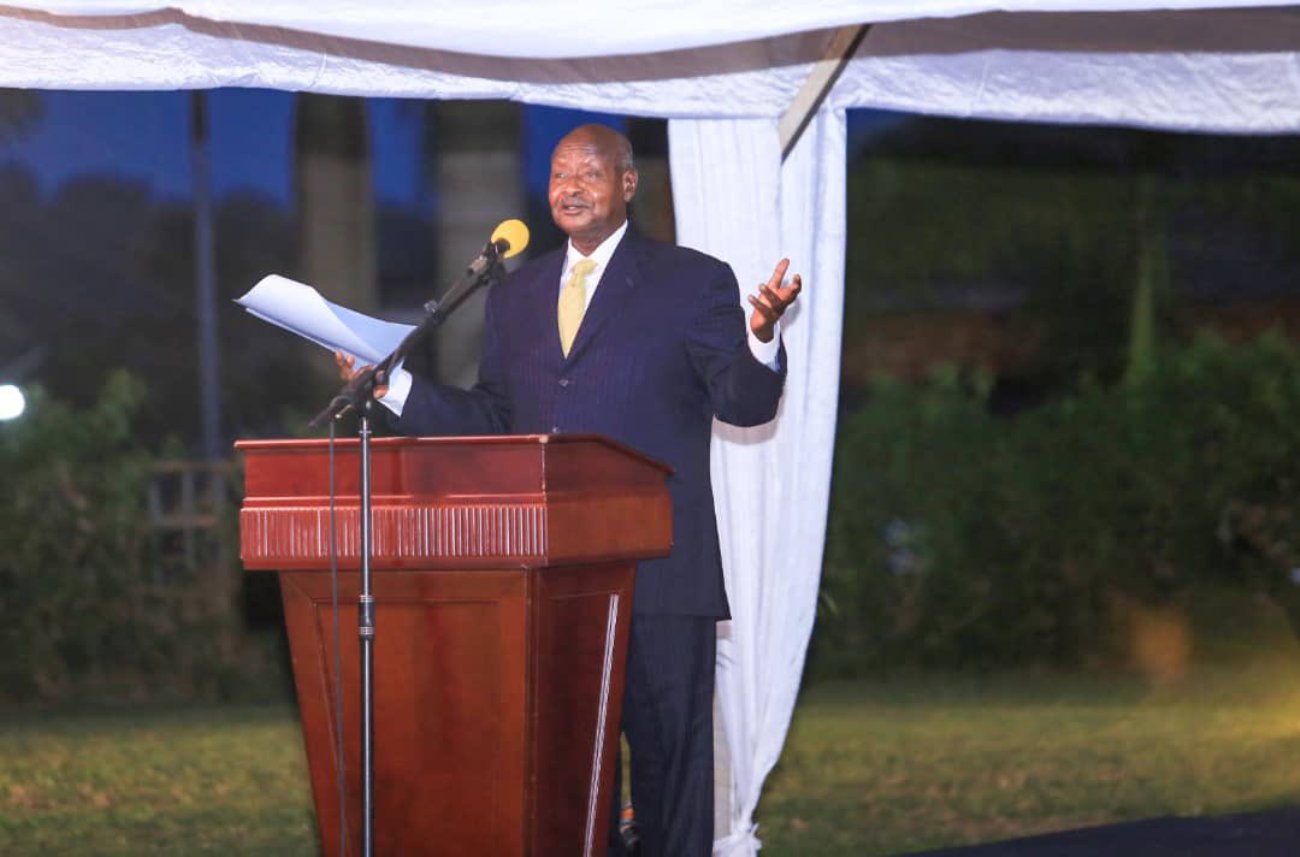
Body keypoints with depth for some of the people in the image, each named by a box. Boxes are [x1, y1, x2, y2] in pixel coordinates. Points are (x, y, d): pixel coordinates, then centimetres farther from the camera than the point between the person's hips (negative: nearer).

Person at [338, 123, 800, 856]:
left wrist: (760, 337, -25)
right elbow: (491, 424, 15)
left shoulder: (694, 284, 2)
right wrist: (394, 386, 6)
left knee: (668, 752, -3)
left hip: (658, 572, -4)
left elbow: (744, 404, -5)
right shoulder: (516, 299, 16)